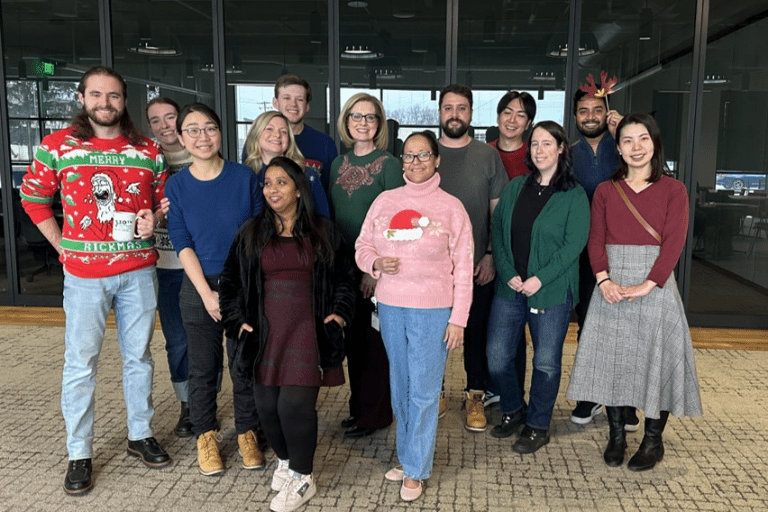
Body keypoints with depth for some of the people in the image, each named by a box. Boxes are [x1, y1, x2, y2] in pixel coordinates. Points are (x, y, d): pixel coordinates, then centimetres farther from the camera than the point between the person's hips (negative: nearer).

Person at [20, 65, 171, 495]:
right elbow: (33, 197, 8)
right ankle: (80, 454, 17)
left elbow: (163, 201, 13)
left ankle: (141, 435, 29)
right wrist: (64, 246, 2)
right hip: (85, 273, -2)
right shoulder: (57, 145, -1)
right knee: (81, 364, 3)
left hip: (139, 270, 2)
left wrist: (153, 221, -9)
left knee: (139, 357, 12)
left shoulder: (149, 150, 4)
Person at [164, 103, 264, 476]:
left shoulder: (245, 177, -2)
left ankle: (247, 434, 27)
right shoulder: (177, 185, 0)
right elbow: (182, 243, -3)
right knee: (203, 368, 10)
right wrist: (207, 294, -11)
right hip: (199, 289, 1)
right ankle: (205, 436, 28)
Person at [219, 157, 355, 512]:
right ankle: (285, 459, 32)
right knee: (267, 405, 4)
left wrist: (339, 313, 0)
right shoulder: (251, 233, 8)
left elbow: (344, 278, 12)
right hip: (265, 333, 3)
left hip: (308, 332, -2)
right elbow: (231, 281, 13)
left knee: (295, 405, -10)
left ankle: (302, 478, 10)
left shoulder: (323, 232, 5)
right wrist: (237, 320, 5)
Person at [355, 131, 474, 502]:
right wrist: (376, 263, -12)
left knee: (423, 392, 1)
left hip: (432, 311, -3)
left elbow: (463, 268, -3)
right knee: (400, 387, 14)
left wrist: (458, 319, -7)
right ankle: (410, 456, 31)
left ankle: (415, 470, 17)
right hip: (389, 306, 4)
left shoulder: (451, 207, -3)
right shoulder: (384, 201, 6)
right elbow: (362, 246, 12)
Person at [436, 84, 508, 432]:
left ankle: (476, 395, 23)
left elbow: (498, 210, 3)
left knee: (476, 331, 8)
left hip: (477, 263, 0)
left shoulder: (488, 156, 3)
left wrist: (491, 255, -4)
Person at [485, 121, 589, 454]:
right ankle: (512, 412, 30)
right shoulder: (515, 188, 10)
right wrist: (508, 274, -7)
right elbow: (497, 232, 6)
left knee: (546, 362, 5)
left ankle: (537, 426, 25)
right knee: (497, 357, 5)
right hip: (509, 289, 4)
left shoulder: (574, 195, -3)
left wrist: (540, 279, -17)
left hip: (551, 292, -4)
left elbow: (574, 243, -10)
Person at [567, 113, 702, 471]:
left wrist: (646, 285, -19)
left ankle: (653, 440, 19)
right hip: (611, 287, 2)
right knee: (610, 358, 6)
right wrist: (604, 280, -16)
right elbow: (596, 240, 1)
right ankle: (616, 435, 22)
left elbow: (674, 242, -8)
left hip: (655, 286, -2)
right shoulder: (605, 191, 9)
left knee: (655, 359, 4)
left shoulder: (673, 190, 1)